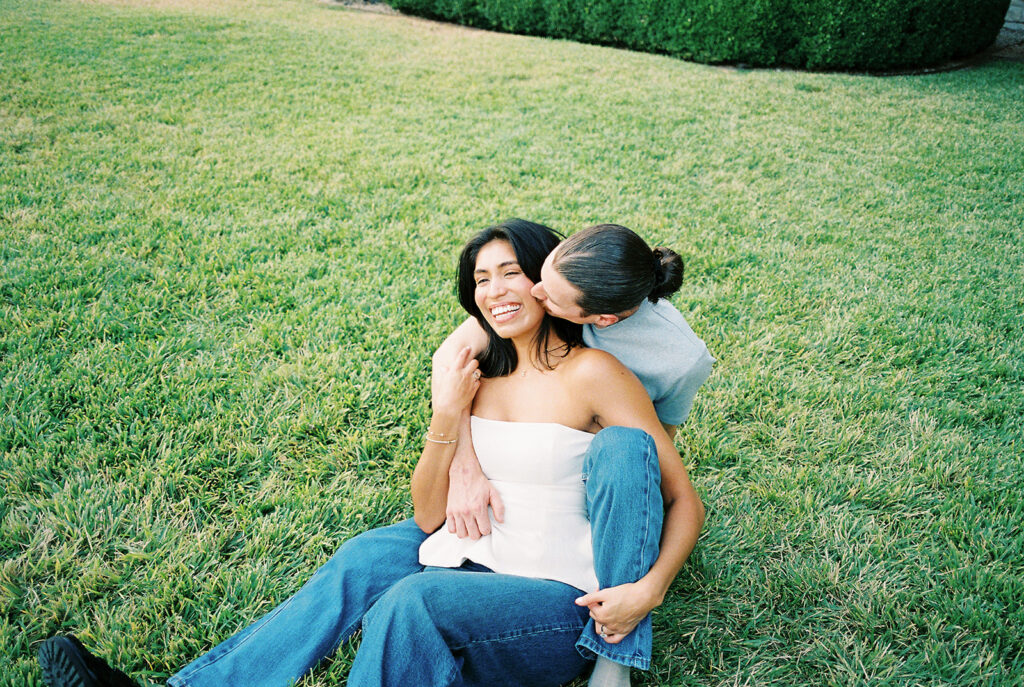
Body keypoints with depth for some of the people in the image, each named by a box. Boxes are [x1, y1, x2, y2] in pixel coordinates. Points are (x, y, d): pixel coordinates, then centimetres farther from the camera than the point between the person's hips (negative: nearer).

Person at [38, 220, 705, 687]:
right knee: (363, 560, -16)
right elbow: (428, 516, 3)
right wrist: (446, 419, -12)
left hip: (562, 605, -6)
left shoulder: (592, 372, -12)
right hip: (483, 557, 6)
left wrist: (650, 588, -26)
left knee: (410, 601, -29)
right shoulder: (480, 370, 7)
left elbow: (686, 501, -9)